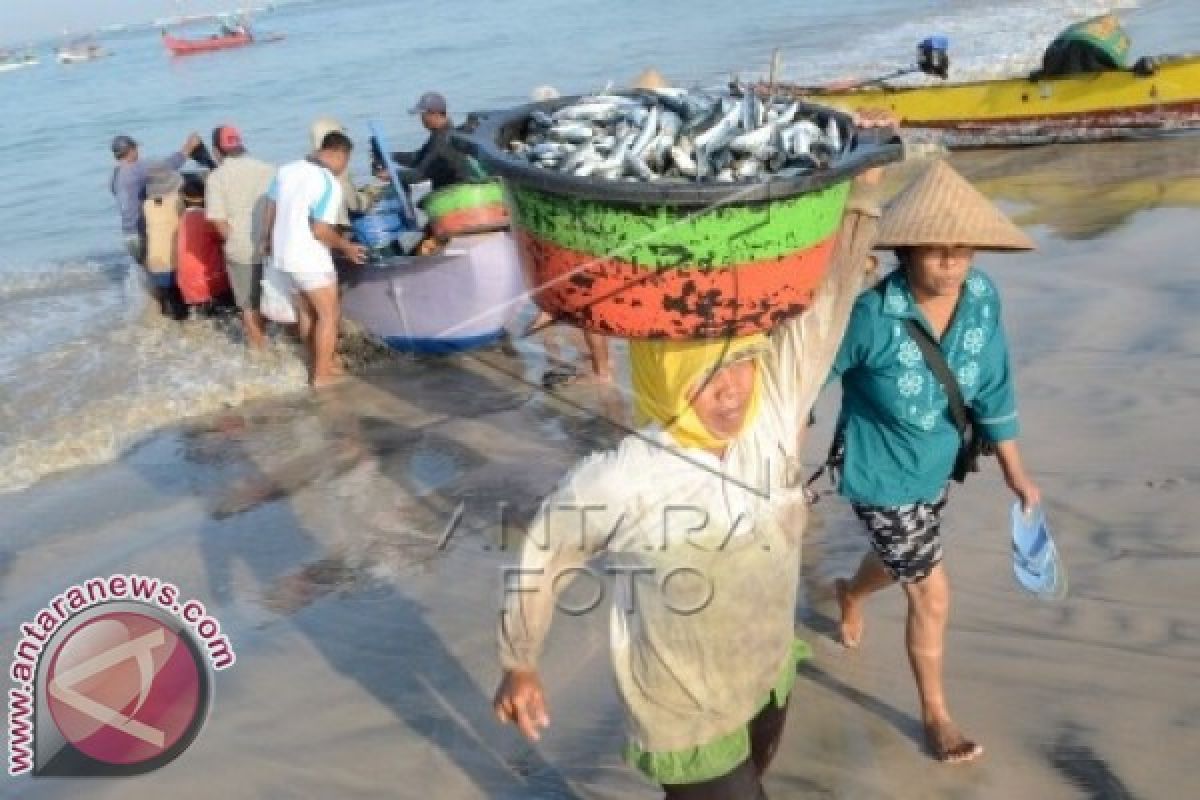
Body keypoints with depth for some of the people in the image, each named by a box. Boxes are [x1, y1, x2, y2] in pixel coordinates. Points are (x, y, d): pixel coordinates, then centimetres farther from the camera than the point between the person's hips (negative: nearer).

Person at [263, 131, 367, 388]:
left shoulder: (286, 170, 4)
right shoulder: (329, 184, -18)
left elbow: (270, 214, 11)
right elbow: (320, 231, -21)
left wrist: (272, 242, 26)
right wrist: (346, 247, -5)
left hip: (283, 255, 8)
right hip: (310, 260, -8)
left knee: (306, 311, 21)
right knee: (328, 315, 7)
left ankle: (319, 363, 34)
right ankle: (321, 375, 11)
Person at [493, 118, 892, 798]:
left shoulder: (775, 409, -19)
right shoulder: (619, 481, -30)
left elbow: (828, 290, -17)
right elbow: (540, 562, -14)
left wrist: (861, 181, -27)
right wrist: (519, 667, -2)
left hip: (769, 679, 6)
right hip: (687, 718, -6)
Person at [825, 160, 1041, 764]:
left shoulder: (982, 298, -15)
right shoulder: (872, 315, -32)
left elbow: (993, 389, -3)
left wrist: (1015, 472, 4)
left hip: (935, 468, 6)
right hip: (880, 476, -6)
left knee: (900, 561, 30)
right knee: (932, 595, 3)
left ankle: (850, 593, 66)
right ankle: (935, 714, 29)